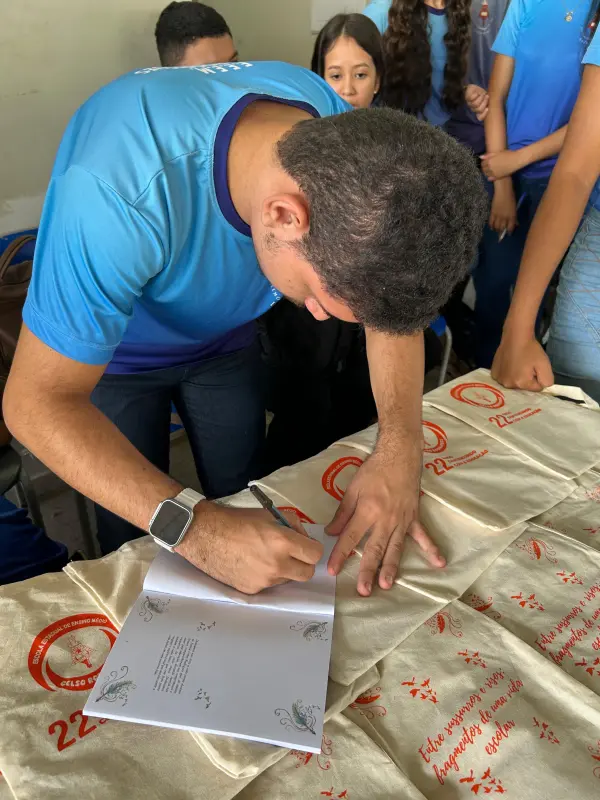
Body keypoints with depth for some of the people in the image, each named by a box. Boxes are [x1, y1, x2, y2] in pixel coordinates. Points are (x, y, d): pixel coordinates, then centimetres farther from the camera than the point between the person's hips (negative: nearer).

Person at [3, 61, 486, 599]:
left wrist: (401, 450, -30)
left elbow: (394, 288, -15)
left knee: (249, 500, 17)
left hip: (222, 338, 4)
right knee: (135, 545, 10)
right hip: (110, 353, -3)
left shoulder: (348, 142, -27)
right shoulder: (120, 194, -44)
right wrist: (193, 528, -46)